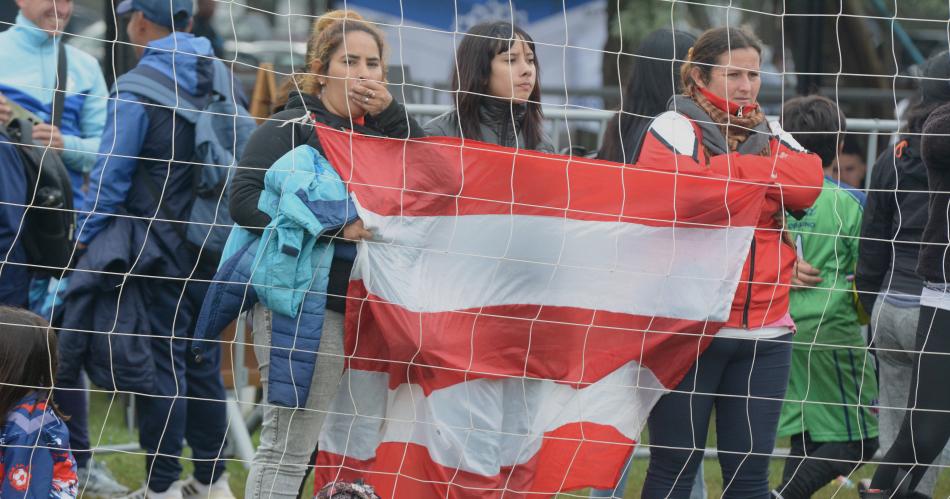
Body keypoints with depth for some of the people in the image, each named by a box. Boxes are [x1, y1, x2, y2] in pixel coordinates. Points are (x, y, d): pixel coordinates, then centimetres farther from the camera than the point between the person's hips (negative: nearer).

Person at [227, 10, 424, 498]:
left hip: (365, 306, 7)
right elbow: (245, 201, -15)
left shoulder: (378, 129, 15)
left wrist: (391, 112, -6)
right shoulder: (291, 127, -4)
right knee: (288, 449, -8)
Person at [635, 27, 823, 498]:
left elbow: (808, 183, -4)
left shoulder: (773, 138, 15)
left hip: (765, 334, 5)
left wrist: (727, 168, -10)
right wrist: (766, 179, -10)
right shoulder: (675, 128, -1)